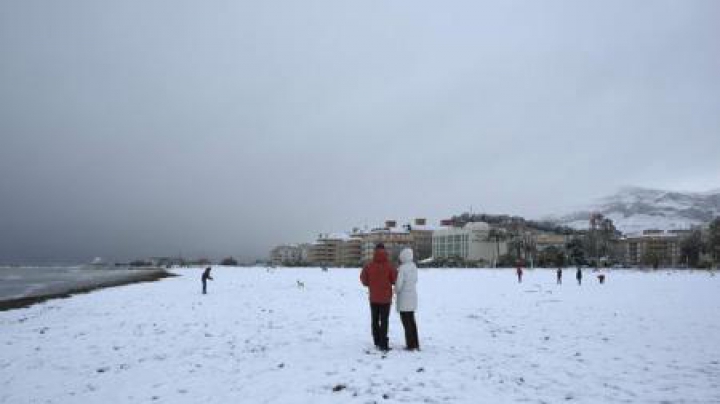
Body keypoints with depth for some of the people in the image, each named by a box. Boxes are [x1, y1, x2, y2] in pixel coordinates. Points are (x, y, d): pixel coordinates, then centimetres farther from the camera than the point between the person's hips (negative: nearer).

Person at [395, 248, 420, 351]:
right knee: (412, 320, 17)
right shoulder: (414, 267, 5)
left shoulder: (402, 268, -18)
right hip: (413, 297, 7)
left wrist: (396, 291, 3)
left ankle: (410, 345, 5)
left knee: (406, 322, 2)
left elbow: (399, 284, -19)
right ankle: (416, 344, 22)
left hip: (404, 298, -7)